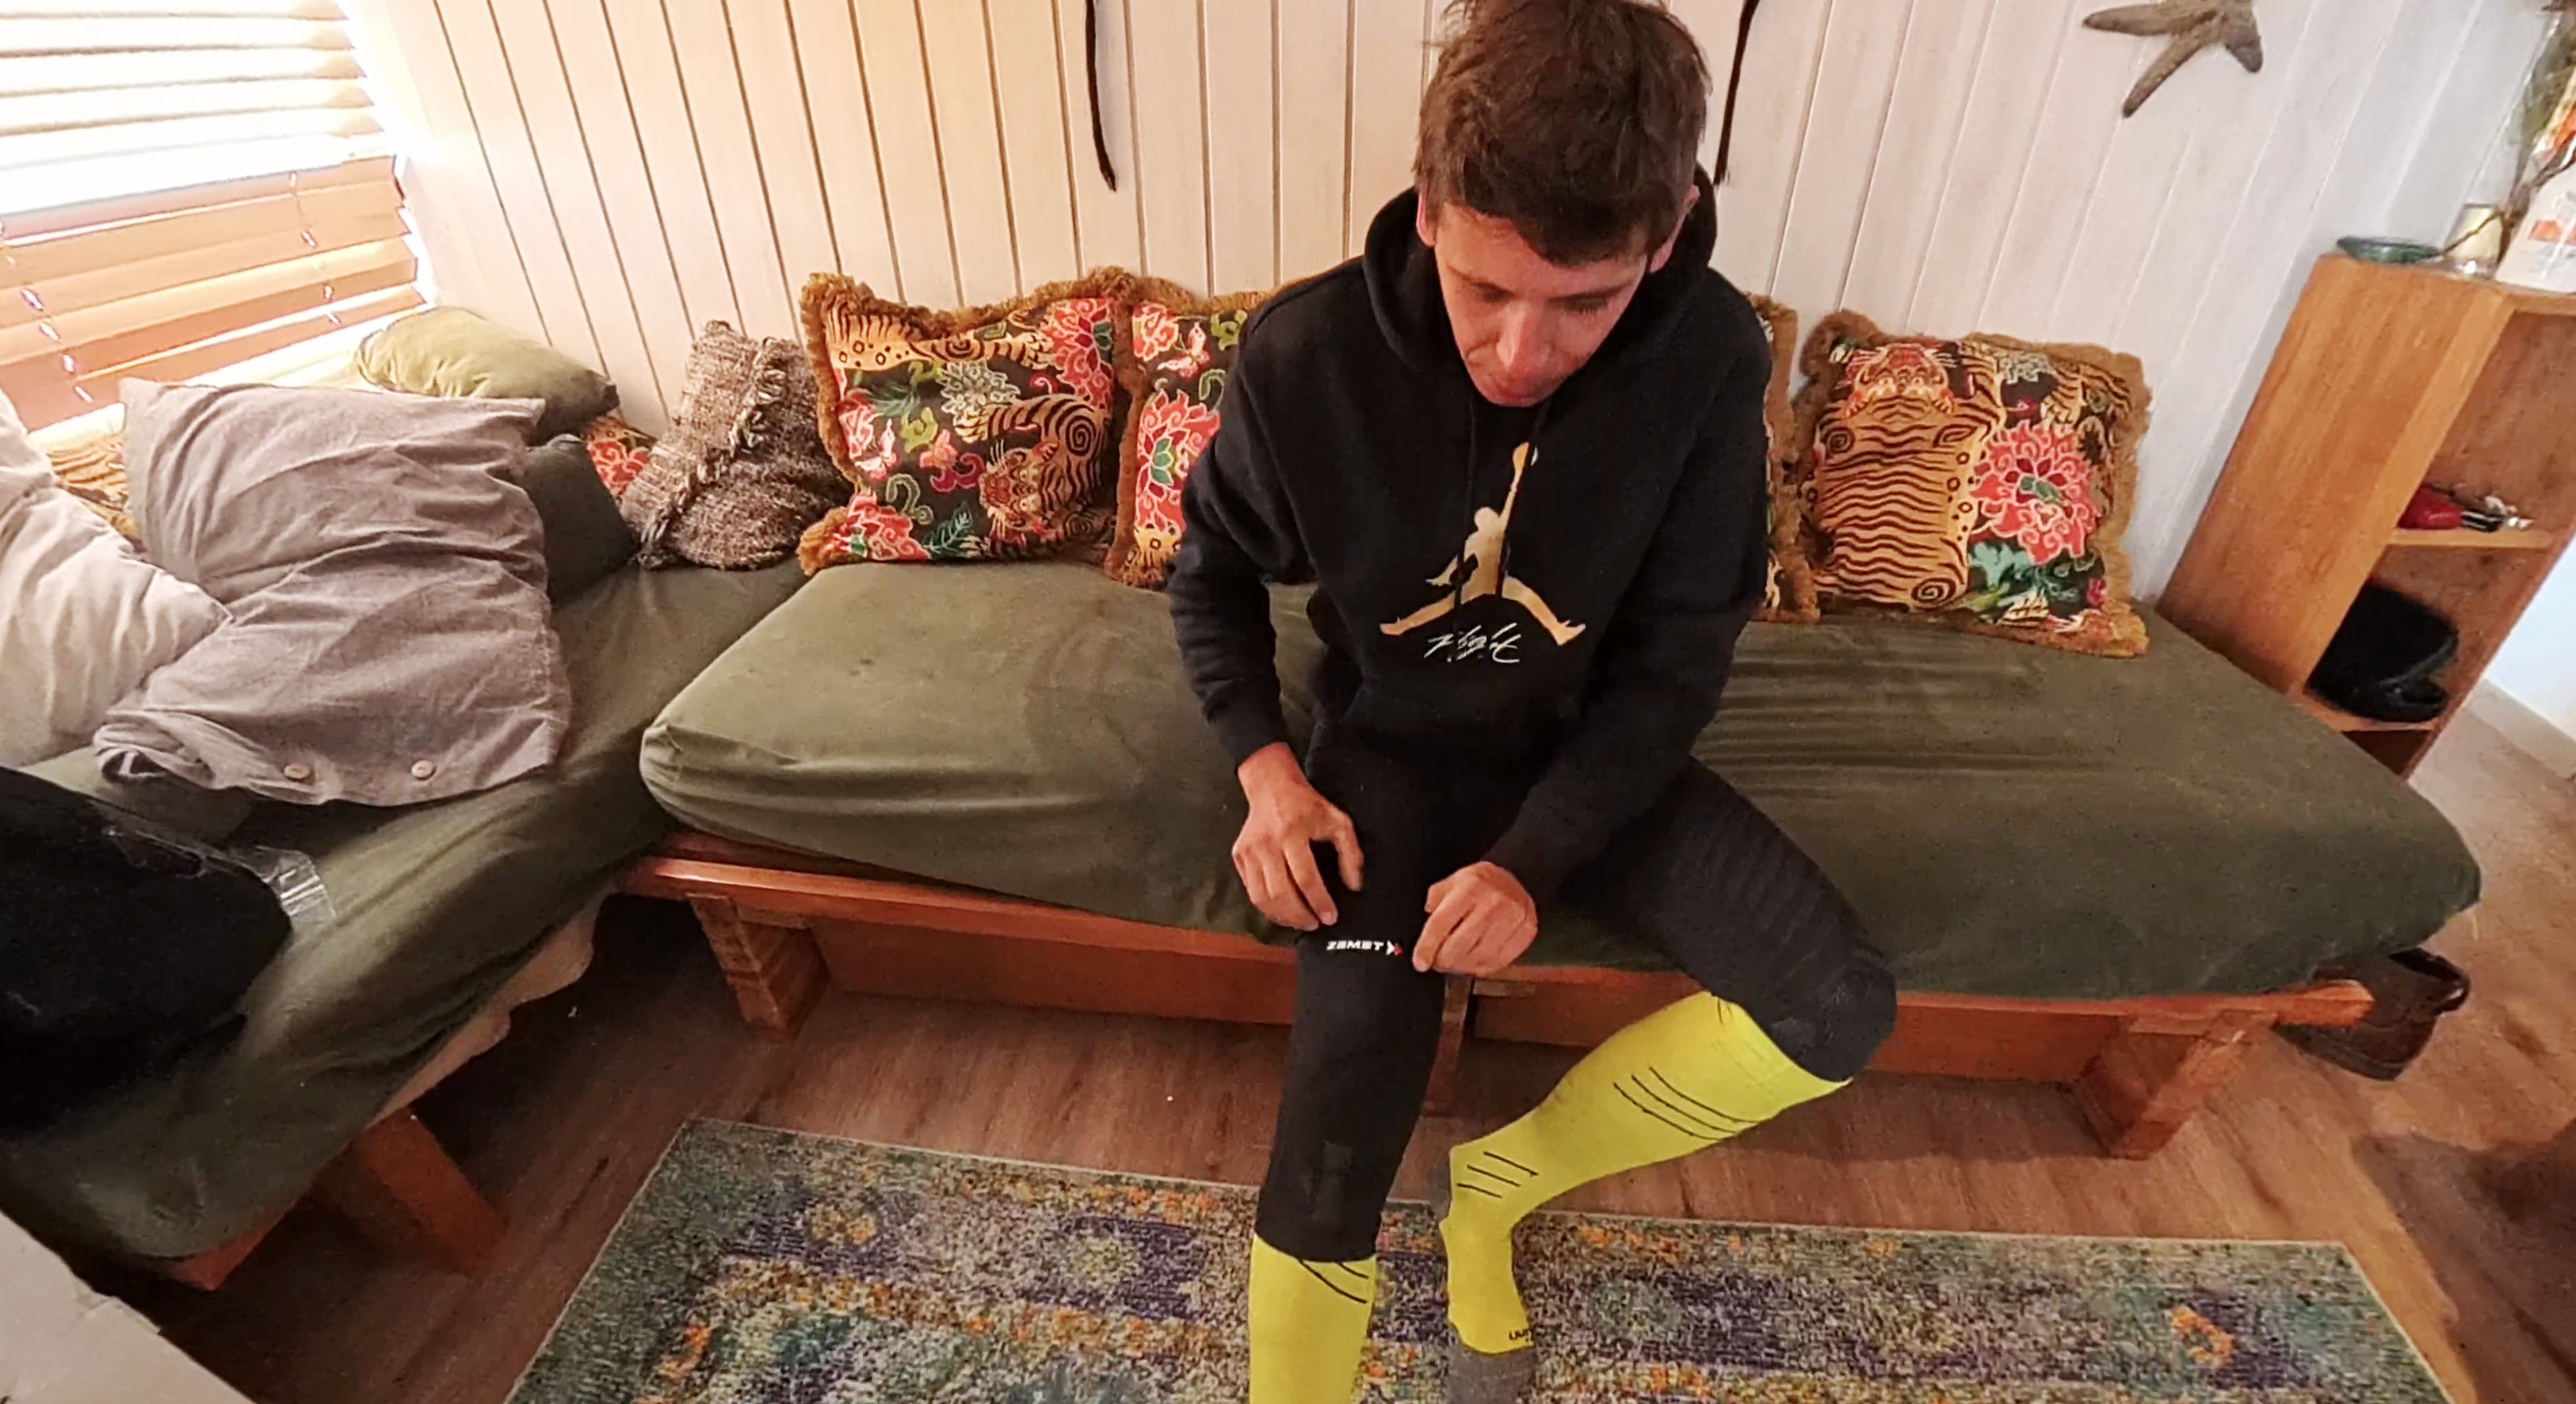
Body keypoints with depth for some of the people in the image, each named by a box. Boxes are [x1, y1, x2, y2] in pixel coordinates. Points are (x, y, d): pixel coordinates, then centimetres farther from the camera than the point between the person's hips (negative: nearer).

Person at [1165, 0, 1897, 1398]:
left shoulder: (1710, 358, -17)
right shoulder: (1306, 353, -20)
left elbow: (1674, 664, -10)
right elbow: (1210, 568, -1)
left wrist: (1532, 858, -22)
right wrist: (1266, 769, -15)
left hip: (1590, 750, 3)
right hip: (1390, 750, -2)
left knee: (1839, 1011, -14)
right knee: (1333, 1156, -15)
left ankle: (1499, 1179, 9)